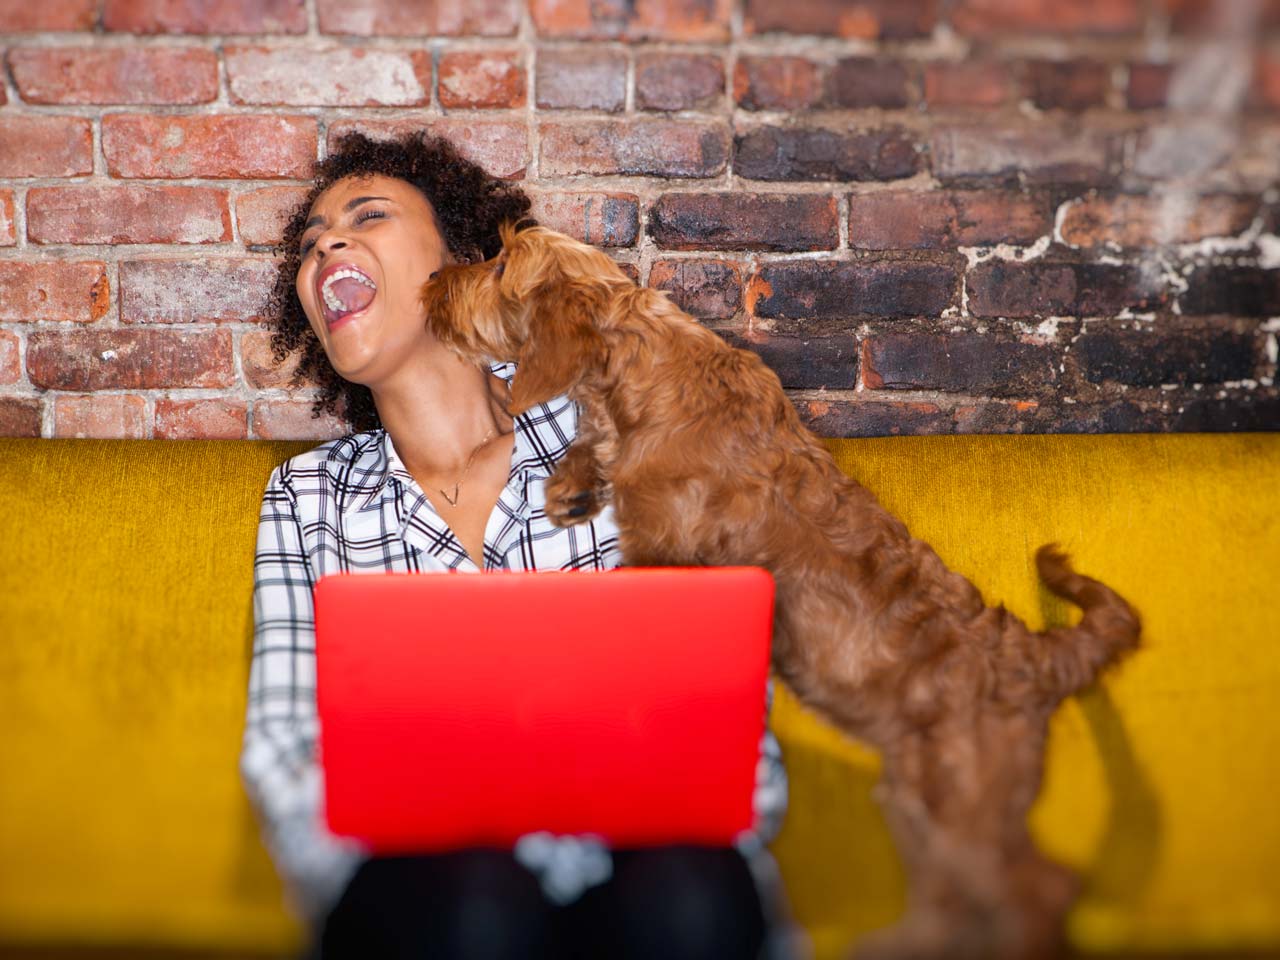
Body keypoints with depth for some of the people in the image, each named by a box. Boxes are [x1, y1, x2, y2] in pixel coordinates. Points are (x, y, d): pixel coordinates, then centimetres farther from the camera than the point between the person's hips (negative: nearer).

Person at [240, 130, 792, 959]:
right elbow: (283, 738, 4)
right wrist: (354, 870, -18)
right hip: (424, 885, 1)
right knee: (473, 893, -33)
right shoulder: (308, 496, 13)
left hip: (631, 868, 0)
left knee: (684, 888, -33)